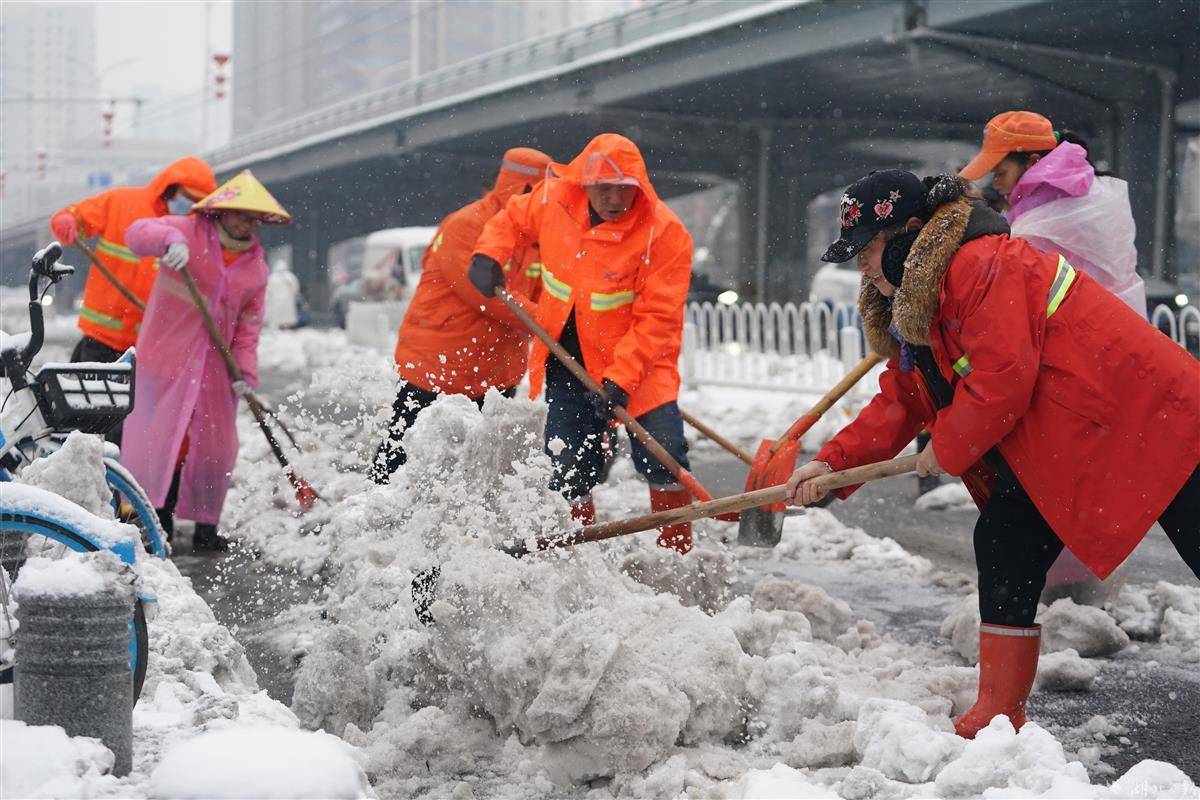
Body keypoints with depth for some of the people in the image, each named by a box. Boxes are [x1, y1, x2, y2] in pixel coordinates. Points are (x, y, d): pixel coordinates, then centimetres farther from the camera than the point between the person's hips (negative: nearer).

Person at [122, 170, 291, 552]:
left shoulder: (256, 267, 8)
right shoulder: (189, 233, -5)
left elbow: (248, 326, 8)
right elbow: (138, 233, -19)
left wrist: (246, 371, -4)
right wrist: (170, 239, -40)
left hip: (215, 365, 5)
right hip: (167, 357, -4)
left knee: (216, 446, 7)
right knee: (159, 437, -3)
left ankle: (205, 527, 20)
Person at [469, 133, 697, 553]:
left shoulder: (664, 233, -21)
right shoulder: (552, 199, -9)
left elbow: (658, 320, -21)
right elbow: (512, 219, 15)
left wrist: (619, 378, -27)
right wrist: (489, 254, -3)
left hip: (638, 359, -3)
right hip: (566, 356, 3)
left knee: (662, 455, -12)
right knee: (570, 467, 7)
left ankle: (678, 551, 4)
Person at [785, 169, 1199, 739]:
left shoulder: (983, 264, -21)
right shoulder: (913, 302, 12)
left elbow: (1003, 378, -25)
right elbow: (900, 402, 12)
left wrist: (947, 450, -10)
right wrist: (832, 463, 1)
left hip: (1143, 411, -10)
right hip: (1056, 447, 10)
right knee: (1003, 545, 5)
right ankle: (998, 720, 12)